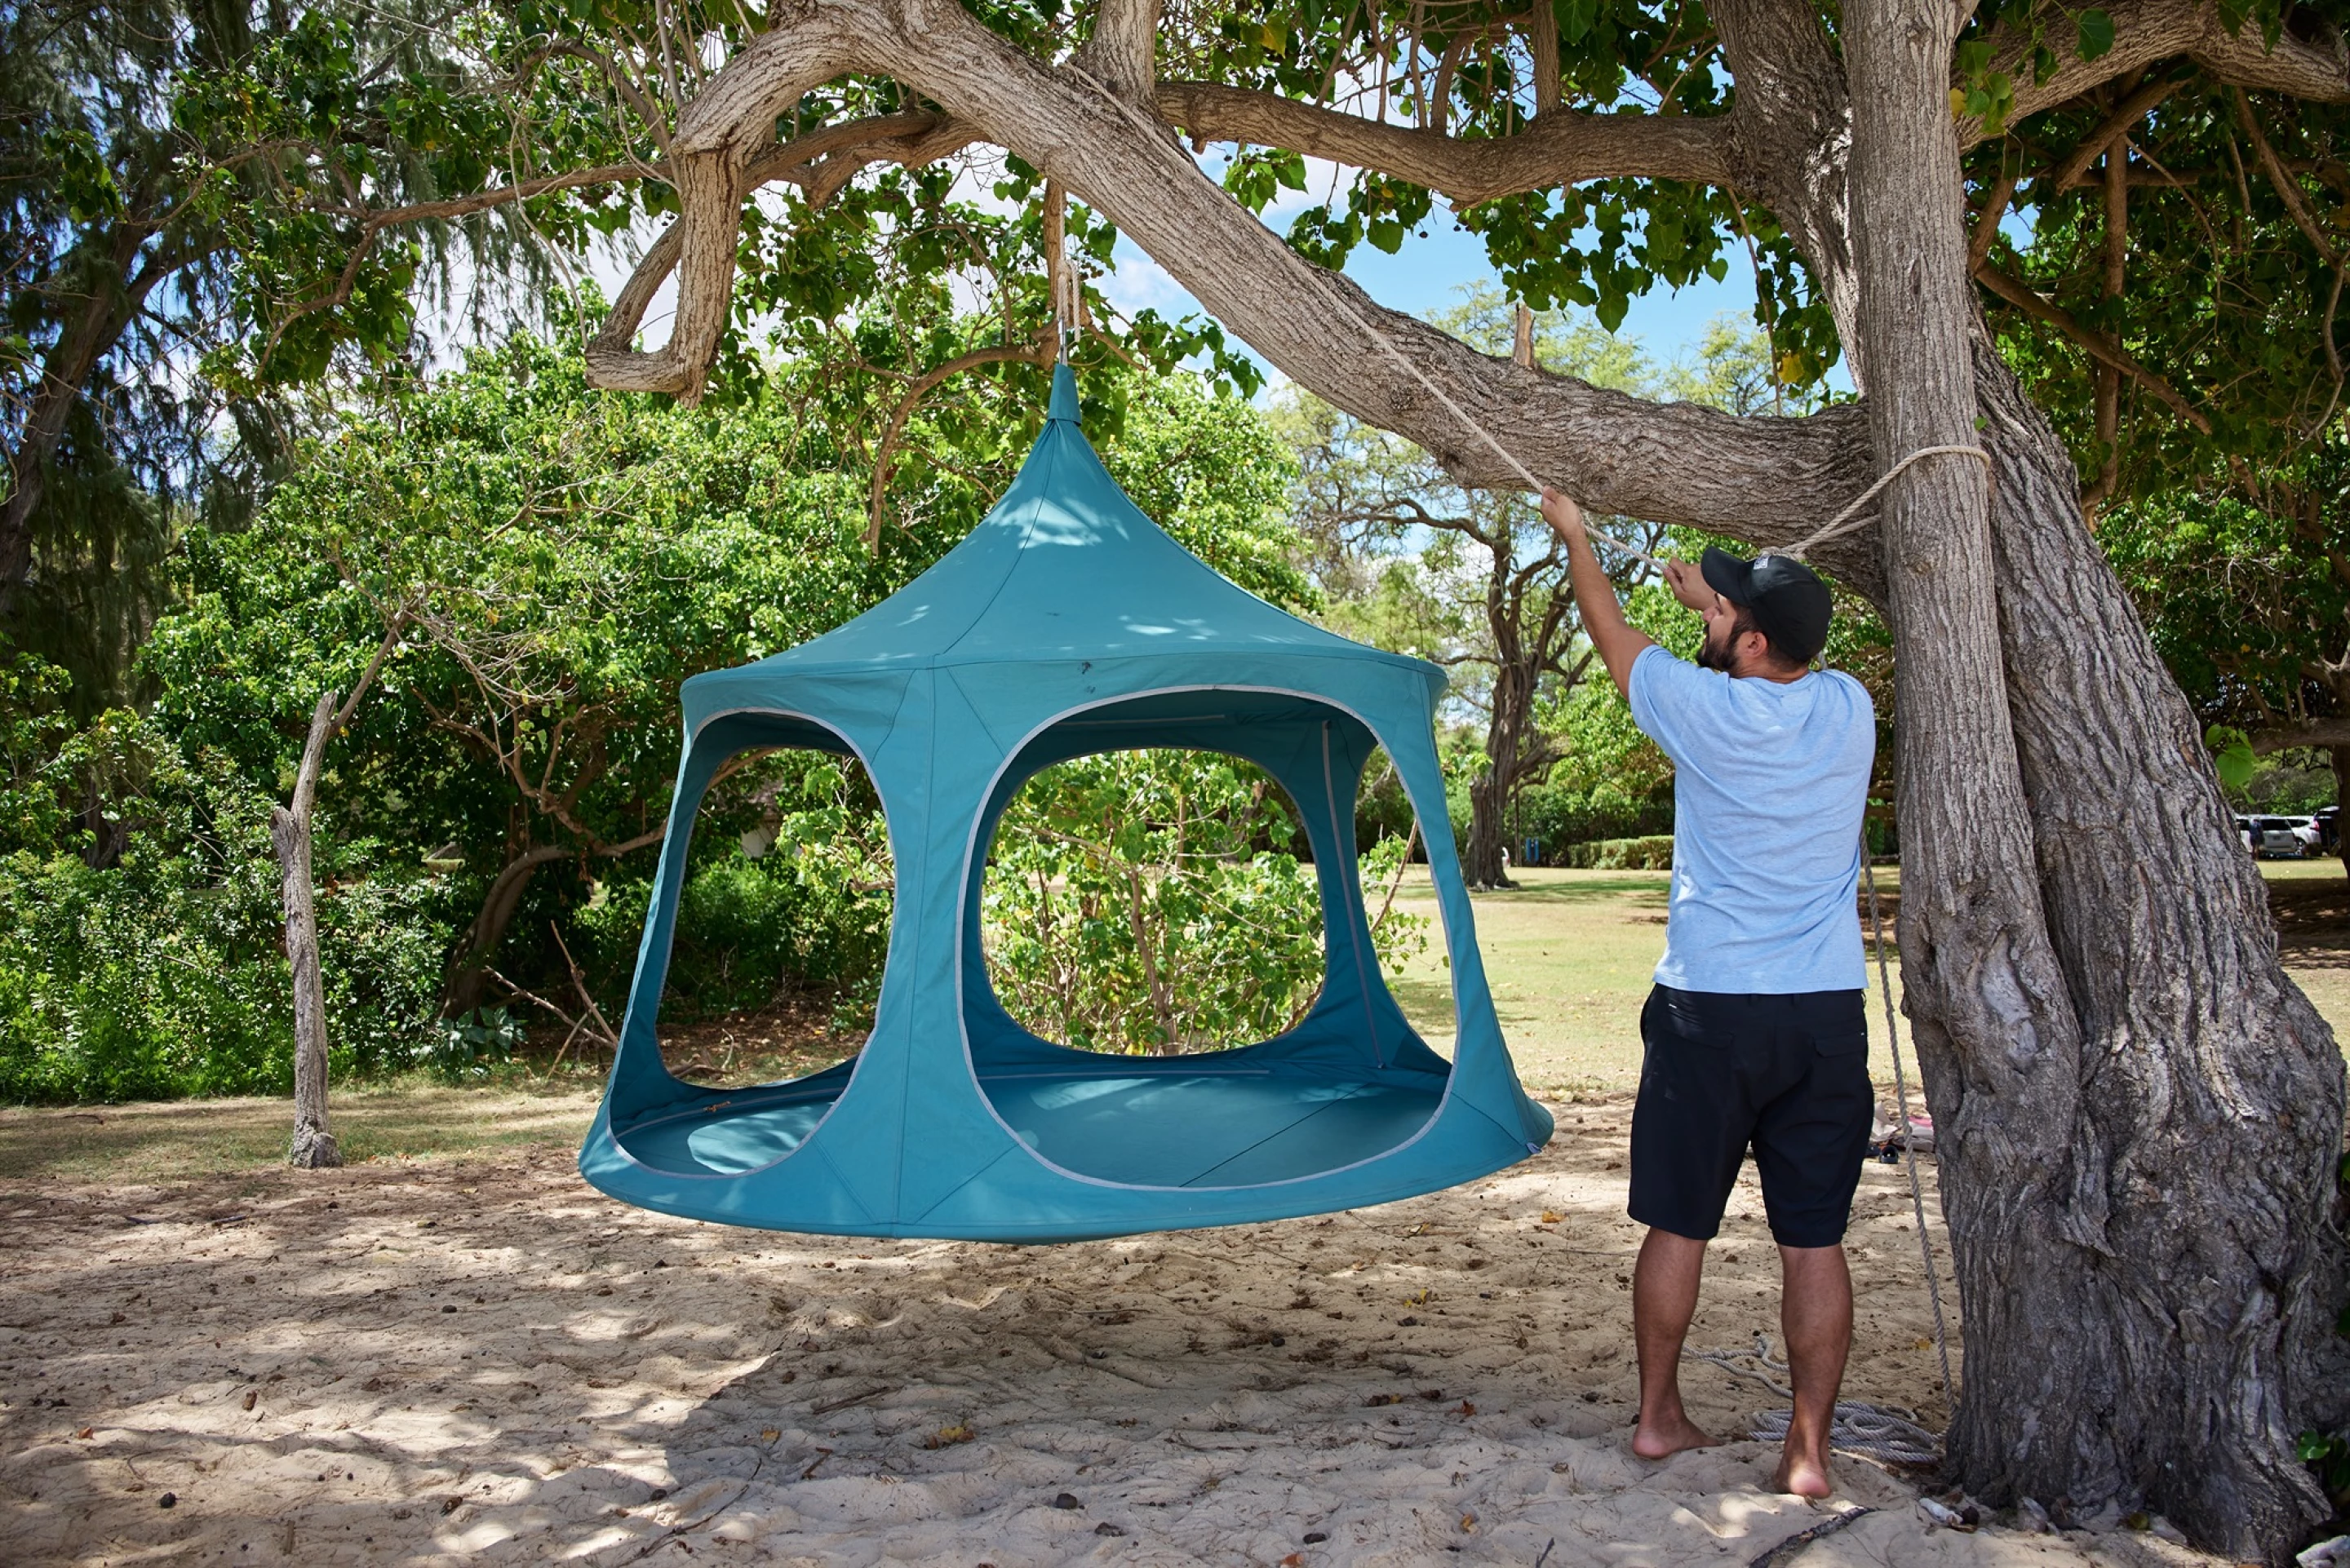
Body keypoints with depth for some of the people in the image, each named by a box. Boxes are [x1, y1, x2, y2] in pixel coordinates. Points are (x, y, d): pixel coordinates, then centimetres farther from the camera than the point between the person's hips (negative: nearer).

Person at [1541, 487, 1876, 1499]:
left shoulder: (1707, 709, -9)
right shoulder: (1848, 709, 1)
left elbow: (1613, 639, 8)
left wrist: (1576, 539, 22)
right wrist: (1711, 598, 29)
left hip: (1711, 1009, -3)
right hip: (1827, 1010, 3)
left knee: (1678, 1226, 11)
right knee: (1814, 1239, 7)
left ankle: (1658, 1417, 23)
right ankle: (1809, 1449, 11)